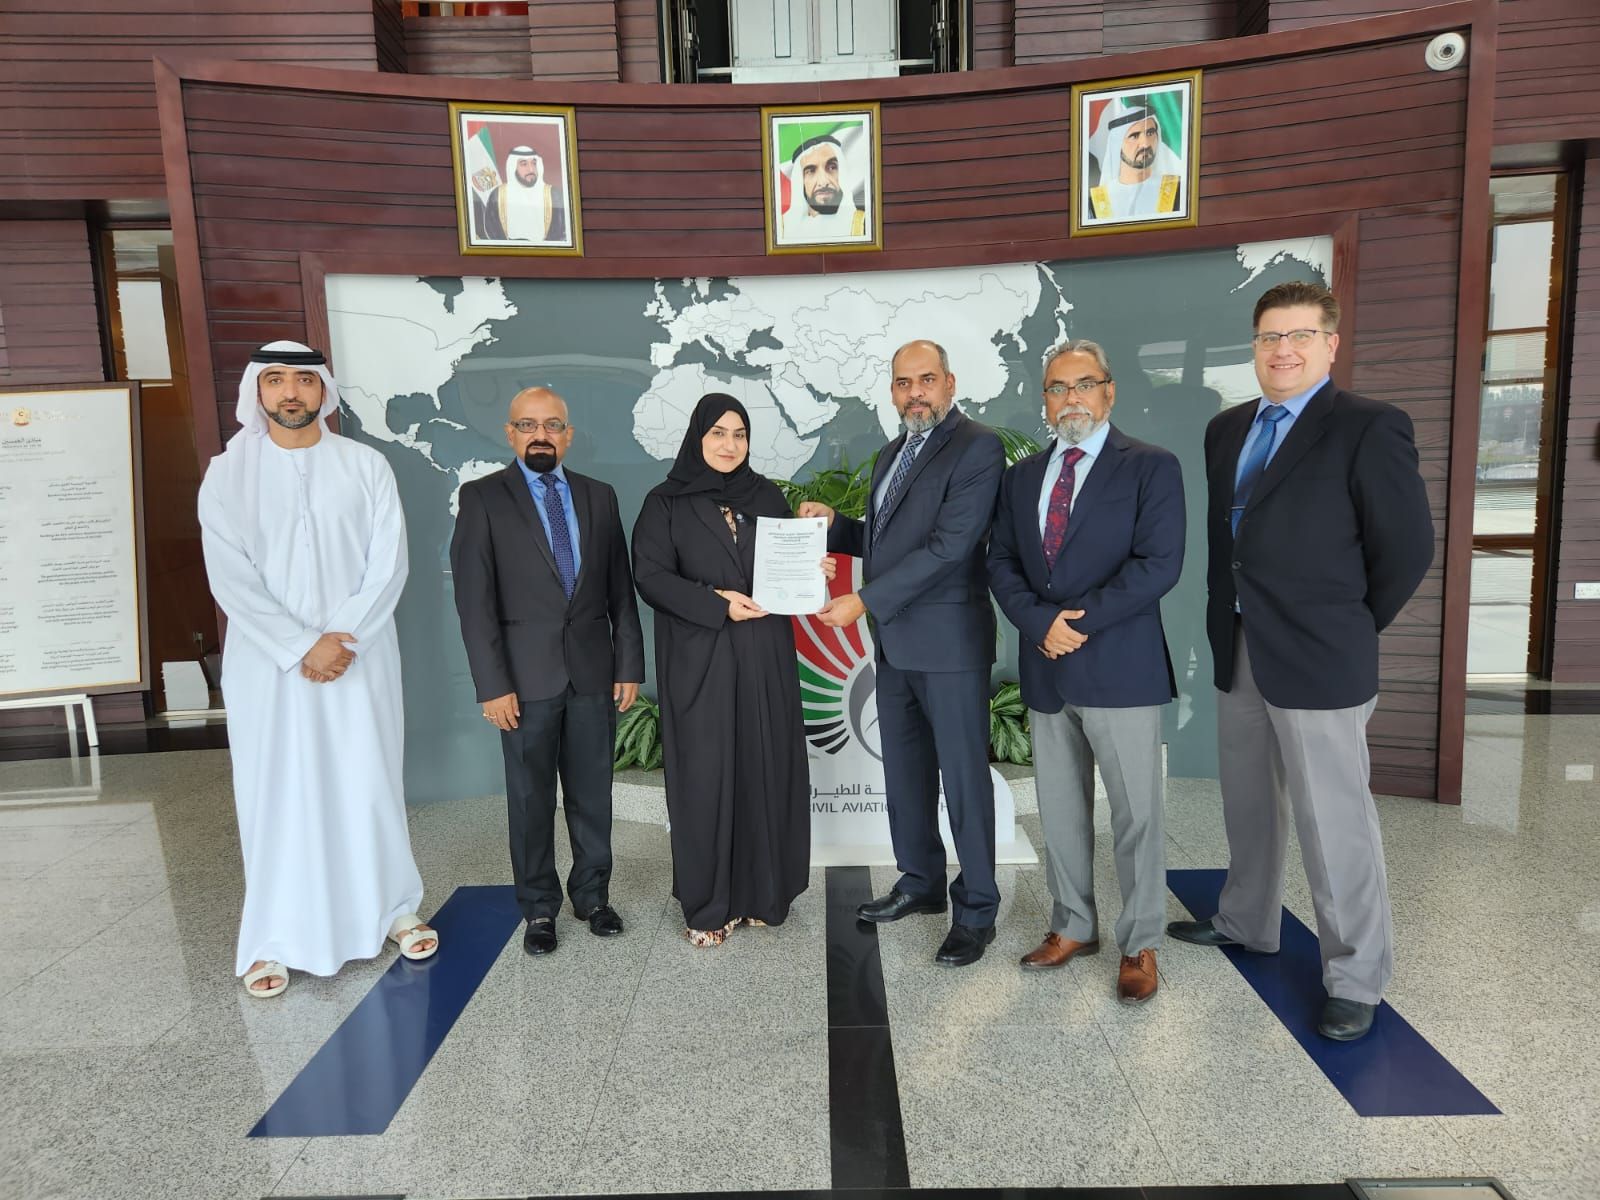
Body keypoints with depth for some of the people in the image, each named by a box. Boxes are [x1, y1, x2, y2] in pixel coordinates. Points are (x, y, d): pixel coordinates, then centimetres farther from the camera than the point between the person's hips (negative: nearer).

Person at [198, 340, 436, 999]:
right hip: (268, 662, 0)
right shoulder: (228, 474, 1)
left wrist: (339, 637, -13)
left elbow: (389, 565, -4)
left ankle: (393, 907, 24)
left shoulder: (366, 465, 2)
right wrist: (301, 649, -13)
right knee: (277, 794, 5)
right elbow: (231, 579, -6)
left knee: (370, 785, 7)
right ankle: (275, 938, 18)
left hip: (359, 655, 0)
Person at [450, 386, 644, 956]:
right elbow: (474, 599, -6)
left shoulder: (598, 496, 8)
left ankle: (592, 895, 28)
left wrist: (629, 663, 4)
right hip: (527, 675, -2)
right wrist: (492, 683, -11)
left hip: (593, 671, 3)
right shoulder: (482, 498, -1)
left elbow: (620, 587, 8)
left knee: (593, 794, 11)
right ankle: (539, 908, 24)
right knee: (530, 800, 9)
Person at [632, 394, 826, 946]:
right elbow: (650, 577, -7)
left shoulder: (767, 496, 11)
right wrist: (715, 603, -18)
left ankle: (761, 891, 21)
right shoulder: (665, 502, 1)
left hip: (765, 657, 3)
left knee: (765, 769, 6)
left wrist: (814, 570, -8)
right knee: (705, 775, 1)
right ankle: (707, 904, 14)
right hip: (698, 660, -3)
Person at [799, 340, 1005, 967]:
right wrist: (834, 523, 4)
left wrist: (863, 601, -19)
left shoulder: (977, 447, -11)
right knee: (904, 770, 16)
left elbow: (948, 546, -20)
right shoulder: (891, 455, 15)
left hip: (949, 644, -8)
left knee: (964, 777, 2)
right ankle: (921, 882, 34)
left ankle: (975, 910, 16)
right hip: (896, 642, 8)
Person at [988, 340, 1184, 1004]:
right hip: (1046, 670, 5)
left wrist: (1081, 621, -17)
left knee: (1136, 813, 4)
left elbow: (1159, 564, -13)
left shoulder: (1152, 467, -3)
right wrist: (1041, 621, -10)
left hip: (1120, 668, -5)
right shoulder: (1023, 475, 12)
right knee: (1059, 811, 14)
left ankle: (1140, 944, 21)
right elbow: (1001, 562, 7)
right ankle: (1073, 926, 30)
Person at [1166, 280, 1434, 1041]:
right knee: (1247, 803, 20)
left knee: (1333, 822, 2)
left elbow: (1408, 547, -9)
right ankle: (1246, 922, 38)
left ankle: (1356, 979, 18)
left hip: (1317, 659, -6)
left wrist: (1351, 628, -1)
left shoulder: (1368, 428, -10)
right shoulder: (1227, 429, 10)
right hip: (1238, 653, 7)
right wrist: (1227, 618, 11)